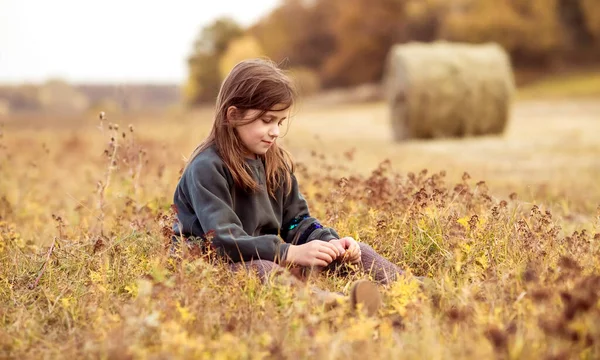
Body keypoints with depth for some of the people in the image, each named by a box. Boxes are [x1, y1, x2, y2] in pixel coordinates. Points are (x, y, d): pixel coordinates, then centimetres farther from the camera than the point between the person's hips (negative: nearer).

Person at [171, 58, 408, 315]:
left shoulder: (276, 163, 10)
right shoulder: (206, 169, -16)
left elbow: (297, 222, 9)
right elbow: (224, 241, -26)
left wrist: (331, 242, -13)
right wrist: (291, 253, -34)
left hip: (267, 258, 8)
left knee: (356, 250, -4)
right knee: (259, 269, -40)